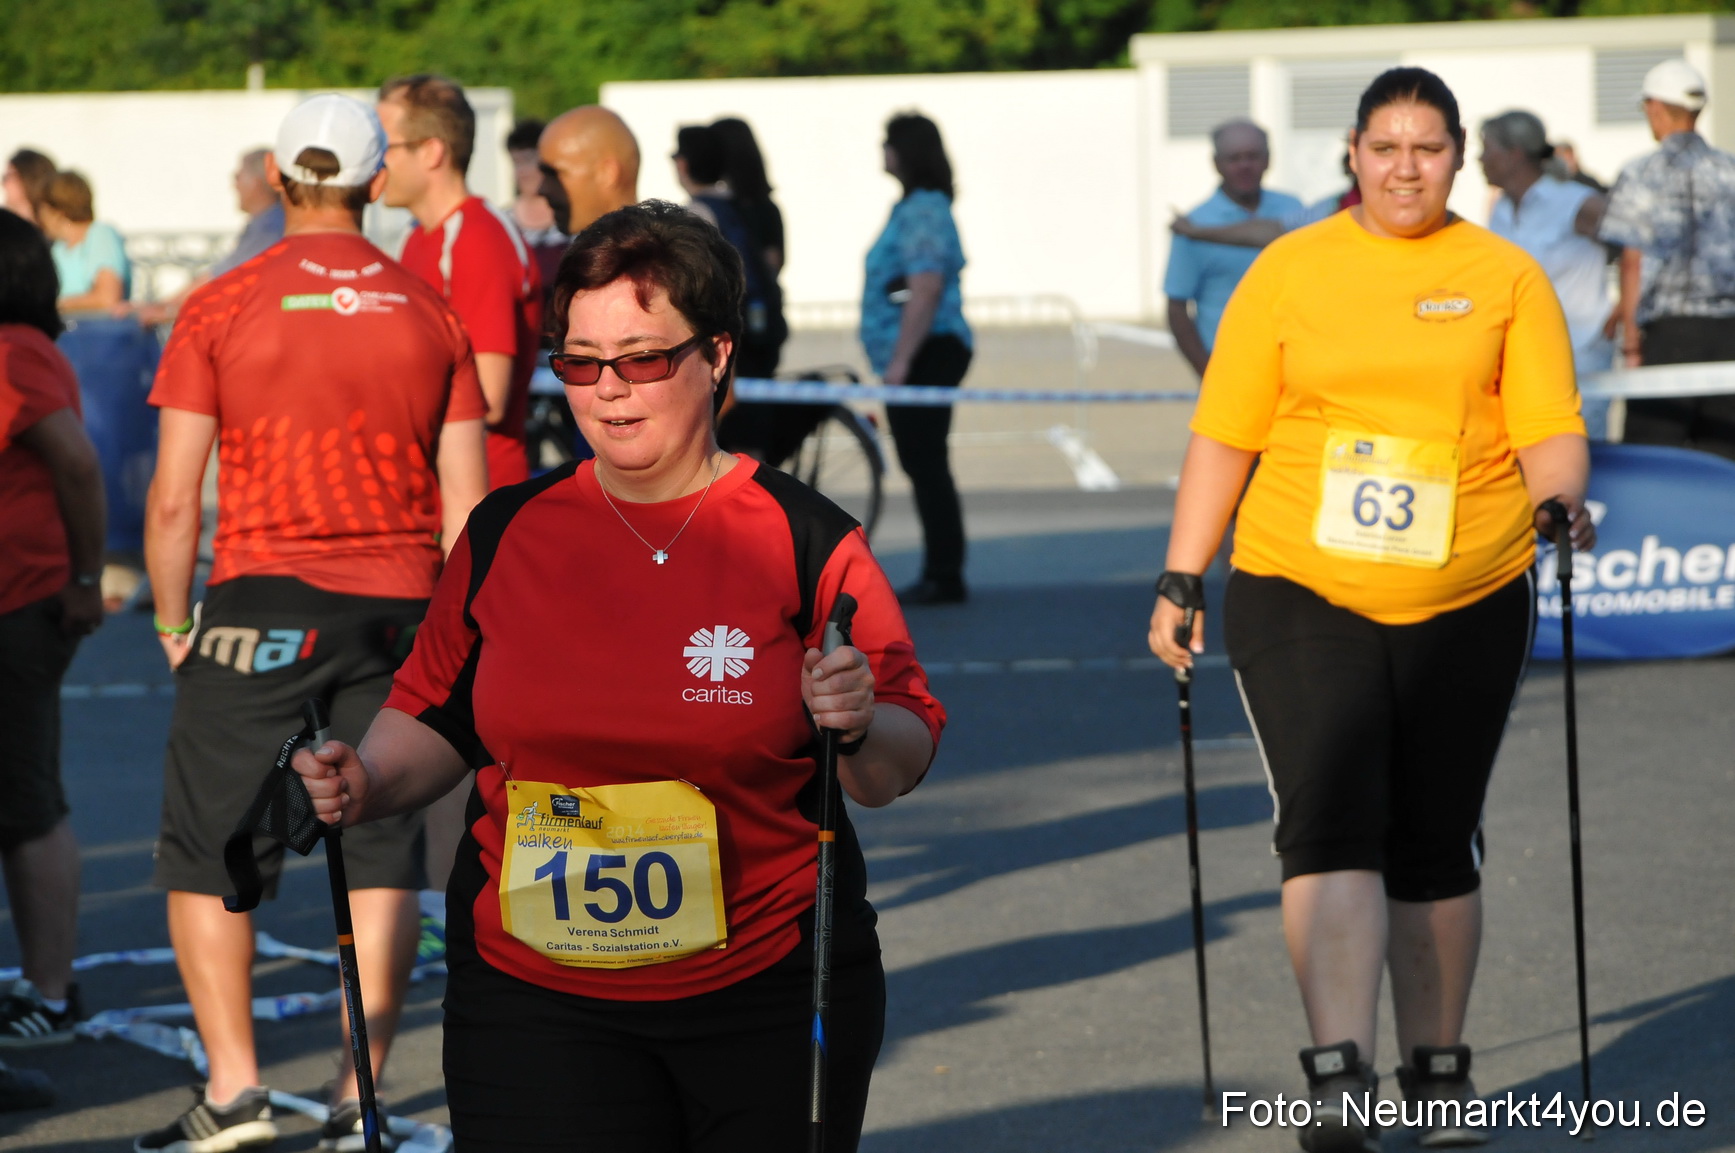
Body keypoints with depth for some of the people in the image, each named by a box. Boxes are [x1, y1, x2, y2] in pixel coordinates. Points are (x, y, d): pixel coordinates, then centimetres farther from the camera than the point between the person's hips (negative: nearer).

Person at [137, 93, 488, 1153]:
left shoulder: (221, 309, -2)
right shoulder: (431, 313, 6)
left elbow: (174, 497, -4)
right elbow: (466, 505, 5)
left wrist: (174, 627, 8)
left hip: (262, 599, -2)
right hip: (397, 608, 3)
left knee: (207, 856, 6)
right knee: (382, 858, 8)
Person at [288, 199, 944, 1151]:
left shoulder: (804, 541, -2)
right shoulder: (506, 535, 5)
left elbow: (898, 773, -1)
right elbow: (436, 717, 15)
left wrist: (858, 726, -23)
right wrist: (368, 784, -5)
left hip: (769, 997, -1)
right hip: (533, 995, 1)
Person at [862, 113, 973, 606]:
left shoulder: (924, 210, -16)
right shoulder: (916, 206, 18)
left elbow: (925, 289, -24)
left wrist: (900, 359, -25)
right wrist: (896, 358, 27)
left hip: (926, 355, -11)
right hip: (922, 357, 11)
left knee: (925, 462, -9)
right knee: (922, 463, 13)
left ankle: (944, 578, -7)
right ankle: (940, 576, 17)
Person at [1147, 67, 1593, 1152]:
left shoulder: (1507, 278, 6)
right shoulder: (1291, 271, 5)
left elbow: (1550, 429, 1)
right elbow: (1225, 436, 6)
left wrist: (1561, 496, -21)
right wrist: (1181, 583, 2)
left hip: (1467, 604, 1)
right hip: (1301, 595, -1)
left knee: (1436, 844, 9)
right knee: (1330, 824, -14)